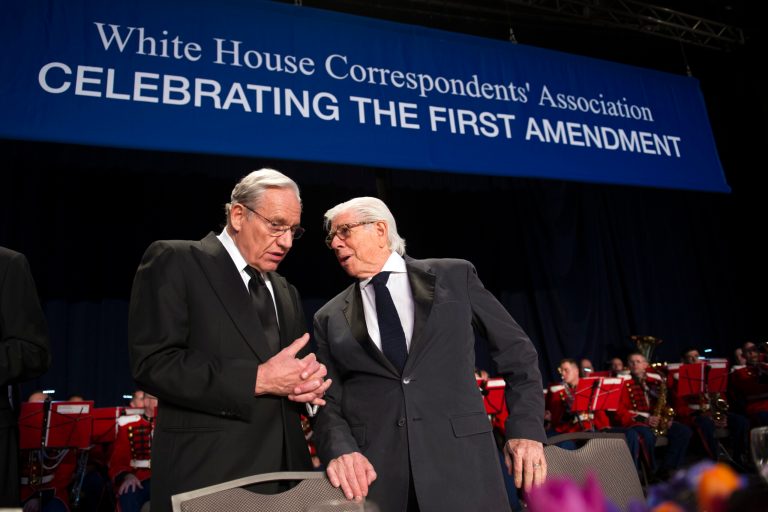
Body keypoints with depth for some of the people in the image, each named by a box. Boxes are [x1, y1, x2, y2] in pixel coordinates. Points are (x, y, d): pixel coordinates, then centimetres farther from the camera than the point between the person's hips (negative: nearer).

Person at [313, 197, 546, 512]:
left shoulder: (455, 276, 3)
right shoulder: (330, 319, 8)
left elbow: (517, 353, 6)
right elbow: (328, 402, 6)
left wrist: (526, 430, -3)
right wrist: (340, 449, -14)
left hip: (460, 464, -1)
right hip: (372, 475, 2)